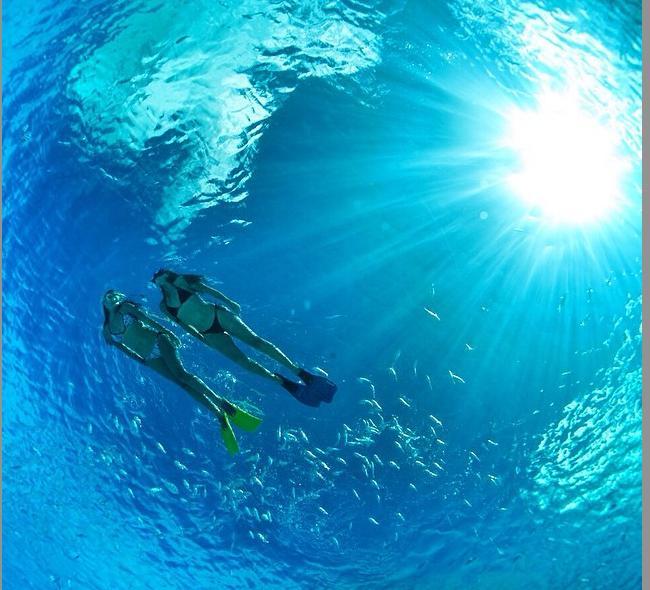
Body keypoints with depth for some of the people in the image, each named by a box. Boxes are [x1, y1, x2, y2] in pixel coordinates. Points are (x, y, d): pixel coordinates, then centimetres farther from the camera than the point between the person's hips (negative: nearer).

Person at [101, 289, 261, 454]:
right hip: (150, 359, 2)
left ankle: (226, 406, -27)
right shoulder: (107, 331, 16)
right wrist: (140, 360, 3)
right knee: (183, 383, -12)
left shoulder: (125, 308, 12)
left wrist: (166, 331, -7)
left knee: (181, 374, -24)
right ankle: (221, 416, -15)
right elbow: (123, 348, 15)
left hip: (157, 341, -2)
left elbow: (148, 318, 4)